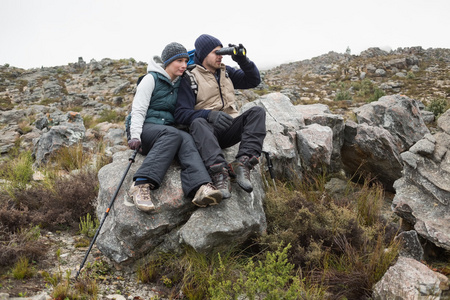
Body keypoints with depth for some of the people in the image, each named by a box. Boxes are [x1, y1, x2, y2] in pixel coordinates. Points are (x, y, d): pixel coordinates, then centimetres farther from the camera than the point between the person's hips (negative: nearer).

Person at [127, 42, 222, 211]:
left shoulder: (180, 84, 20)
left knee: (186, 138, -31)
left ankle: (201, 188, -58)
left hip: (168, 131, 4)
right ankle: (141, 184, -48)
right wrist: (135, 136, -21)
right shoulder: (152, 78, 2)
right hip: (146, 127, -4)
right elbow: (138, 109, -6)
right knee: (173, 134, -36)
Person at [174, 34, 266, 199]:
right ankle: (219, 173, -55)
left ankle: (243, 163, -39)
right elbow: (181, 113, -9)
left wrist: (243, 60, 2)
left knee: (257, 111, -20)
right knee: (197, 122, -37)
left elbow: (253, 80, 19)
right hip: (208, 130, -4)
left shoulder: (226, 72, 20)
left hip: (230, 129, 5)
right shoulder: (190, 77, 2)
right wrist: (209, 114, -26)